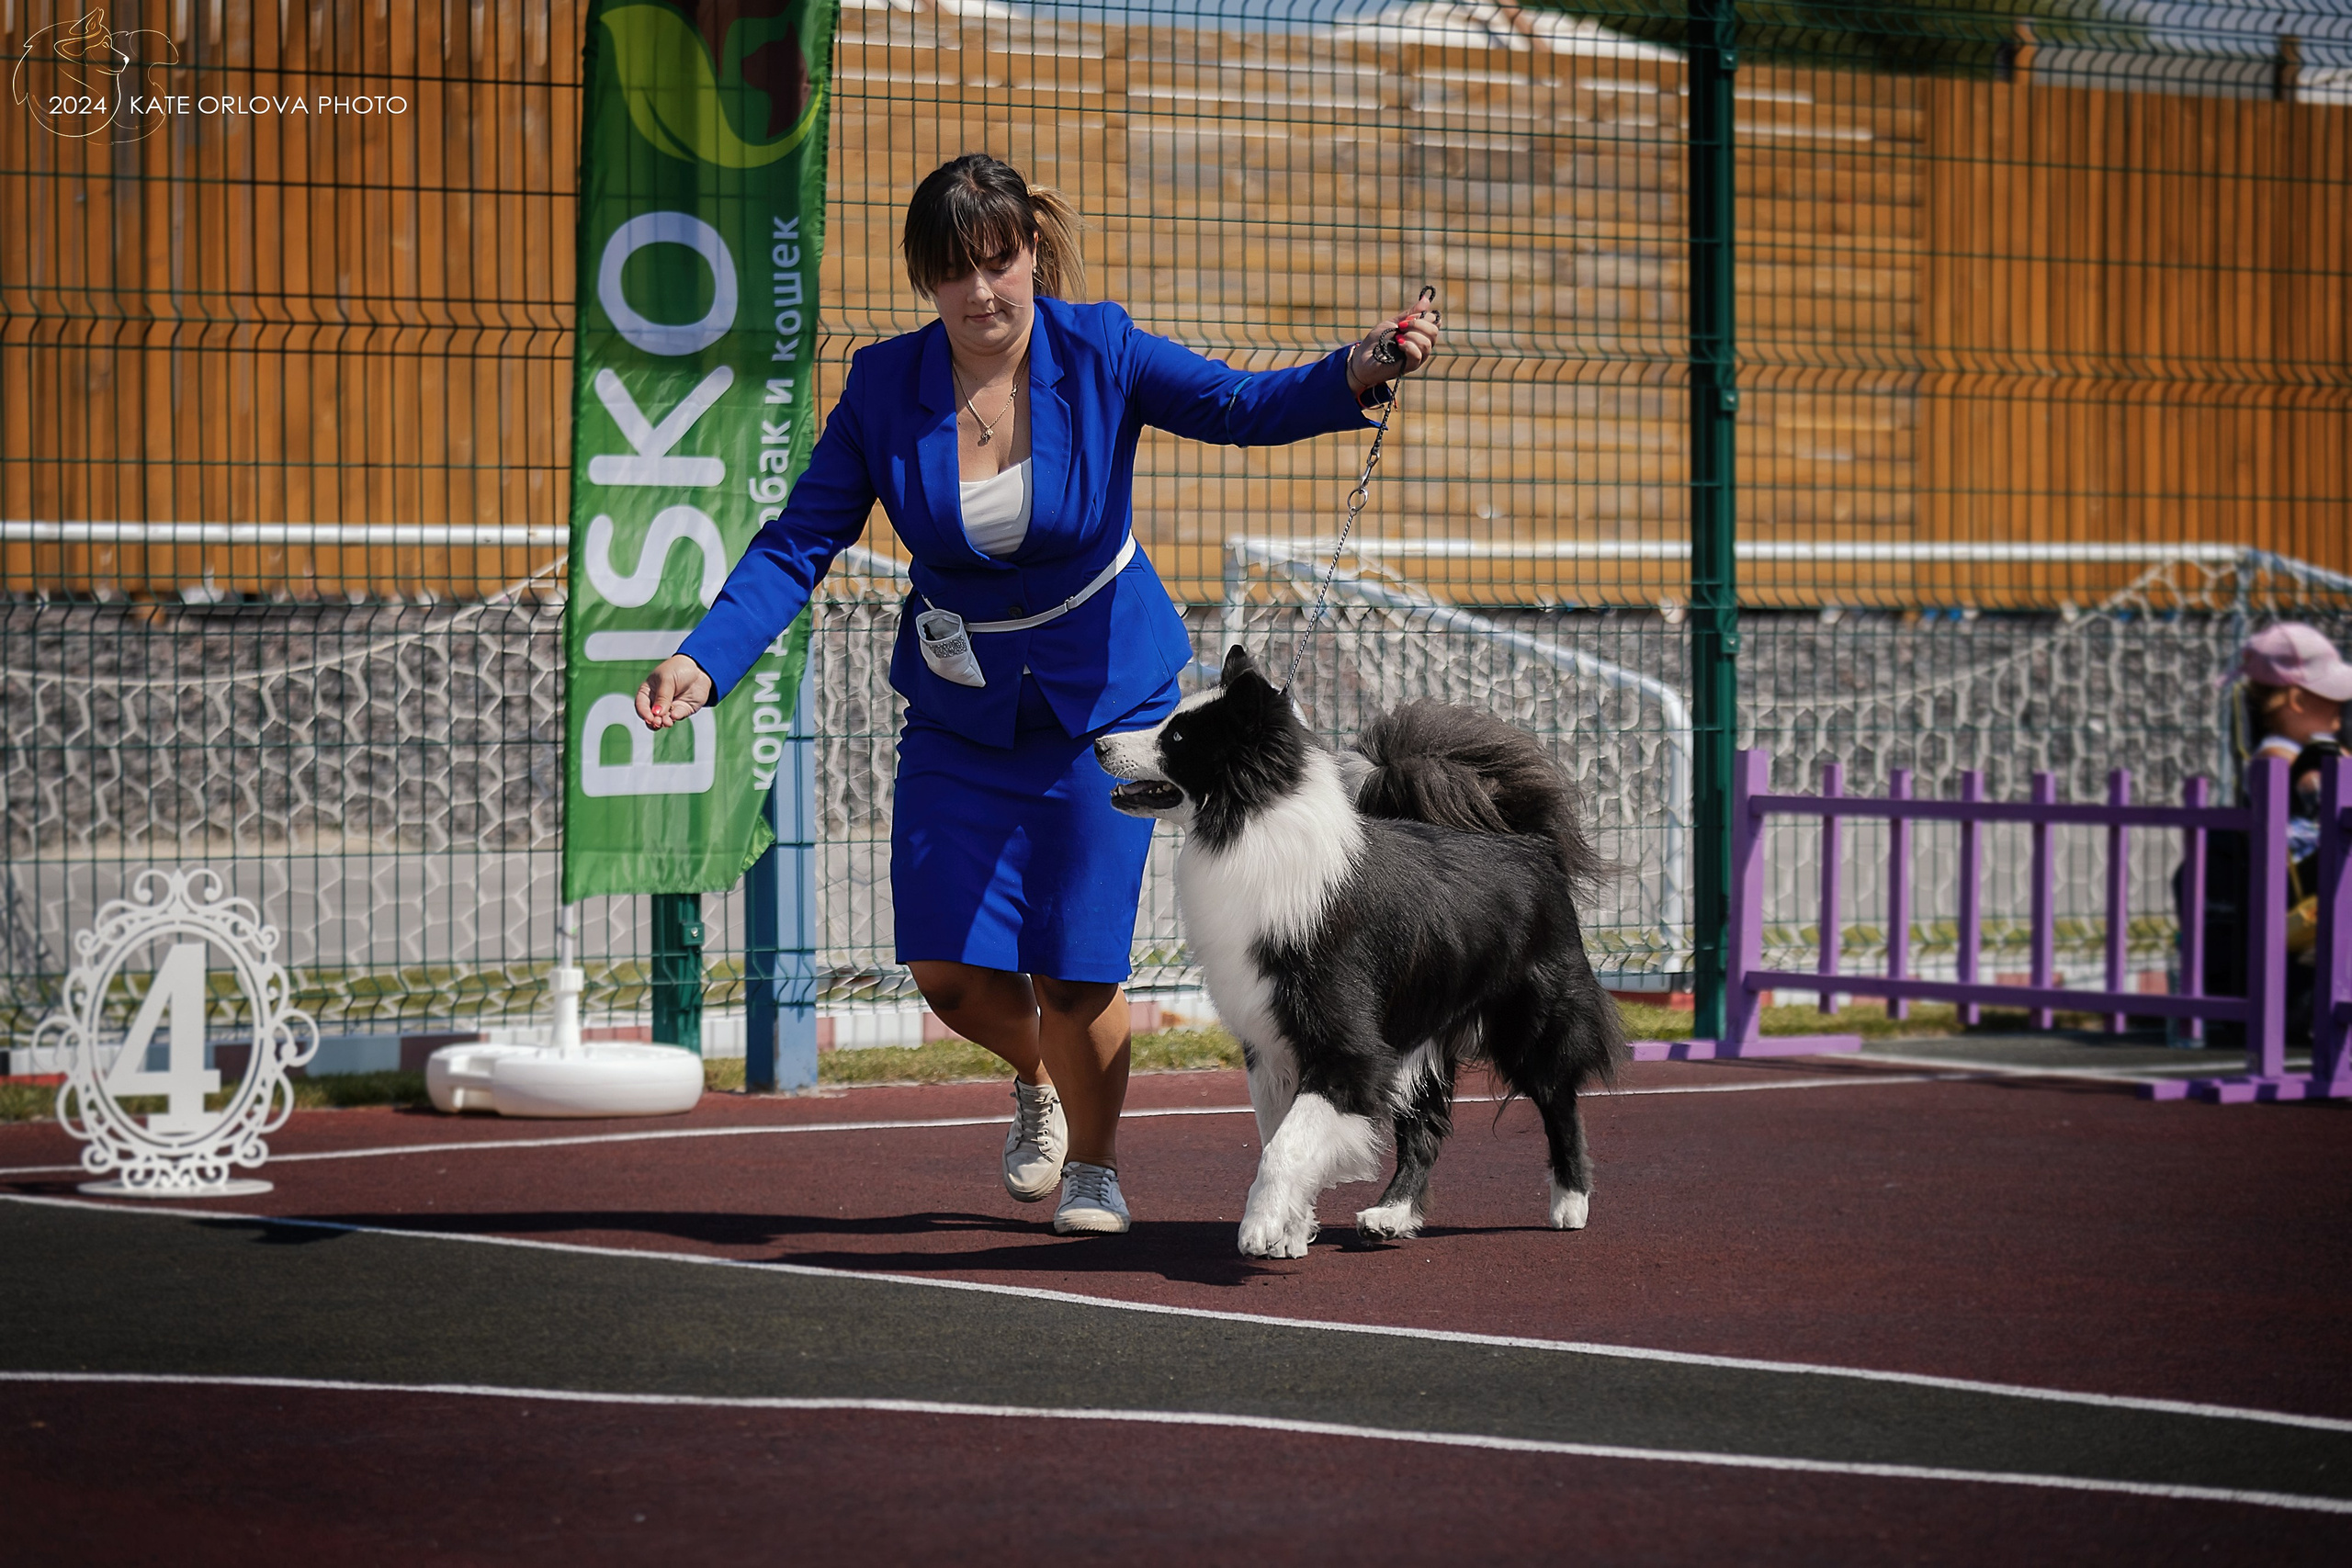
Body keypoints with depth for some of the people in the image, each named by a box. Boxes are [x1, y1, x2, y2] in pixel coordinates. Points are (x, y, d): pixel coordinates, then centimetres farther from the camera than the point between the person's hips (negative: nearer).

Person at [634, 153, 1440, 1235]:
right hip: (961, 711, 2)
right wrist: (705, 662, -23)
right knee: (947, 967, -3)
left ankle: (1093, 1170, 21)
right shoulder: (886, 386, -11)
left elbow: (1238, 406, -25)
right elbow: (799, 544, -10)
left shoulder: (1097, 354, -15)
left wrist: (1356, 374, -45)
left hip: (1104, 699, -2)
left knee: (1074, 971, -7)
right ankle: (1037, 1079, 33)